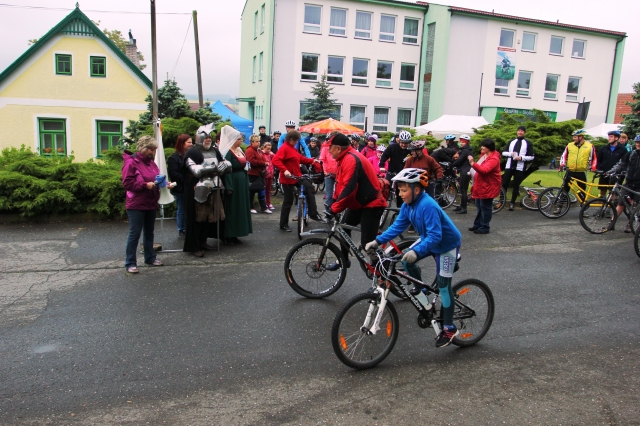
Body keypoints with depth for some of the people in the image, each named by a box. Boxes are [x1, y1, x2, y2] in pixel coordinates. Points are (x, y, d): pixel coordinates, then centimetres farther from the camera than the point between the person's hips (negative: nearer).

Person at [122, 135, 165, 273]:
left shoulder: (151, 162, 11)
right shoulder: (131, 162, -12)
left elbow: (156, 178, 23)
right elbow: (127, 183, -18)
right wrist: (145, 185, -23)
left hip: (151, 203, 8)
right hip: (136, 205, -8)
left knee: (149, 232, 17)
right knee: (134, 233, -4)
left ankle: (150, 257, 29)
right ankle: (130, 263, 4)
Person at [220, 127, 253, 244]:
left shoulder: (240, 151, 13)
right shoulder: (228, 152, -13)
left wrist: (246, 183, 15)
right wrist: (228, 187, -23)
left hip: (242, 183, 9)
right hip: (233, 183, -9)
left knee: (240, 208, 11)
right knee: (231, 209, -3)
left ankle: (234, 235, 19)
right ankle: (228, 236, 5)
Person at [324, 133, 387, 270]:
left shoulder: (351, 159, -24)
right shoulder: (346, 158, 9)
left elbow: (348, 189, -30)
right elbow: (340, 183, 15)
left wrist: (334, 209, -25)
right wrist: (332, 201, 6)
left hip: (371, 204, -10)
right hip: (359, 203, 11)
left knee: (367, 242, -13)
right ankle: (344, 260, 31)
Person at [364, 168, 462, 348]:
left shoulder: (428, 206, -35)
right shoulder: (408, 204, -10)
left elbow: (435, 235, -38)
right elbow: (398, 226, -5)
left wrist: (417, 251, -49)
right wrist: (377, 241, -14)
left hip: (447, 244, -8)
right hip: (429, 240, 8)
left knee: (443, 285, -6)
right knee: (406, 260, -4)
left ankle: (449, 328, 7)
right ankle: (420, 287, 25)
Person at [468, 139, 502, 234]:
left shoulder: (493, 159, -21)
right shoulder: (484, 155, 9)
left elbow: (484, 170, -37)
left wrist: (472, 163, -46)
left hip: (488, 187, -10)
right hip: (481, 185, 10)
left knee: (485, 207, -2)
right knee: (479, 206, 17)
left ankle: (484, 227, 6)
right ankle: (478, 225, 27)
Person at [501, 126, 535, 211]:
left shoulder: (528, 143, 4)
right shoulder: (511, 142, 12)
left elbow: (531, 157, 1)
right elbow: (503, 152, 12)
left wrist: (521, 158, -15)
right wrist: (510, 154, -9)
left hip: (519, 168, -2)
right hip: (509, 166, 2)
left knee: (516, 186, 3)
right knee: (504, 184, -1)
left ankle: (512, 203, 11)